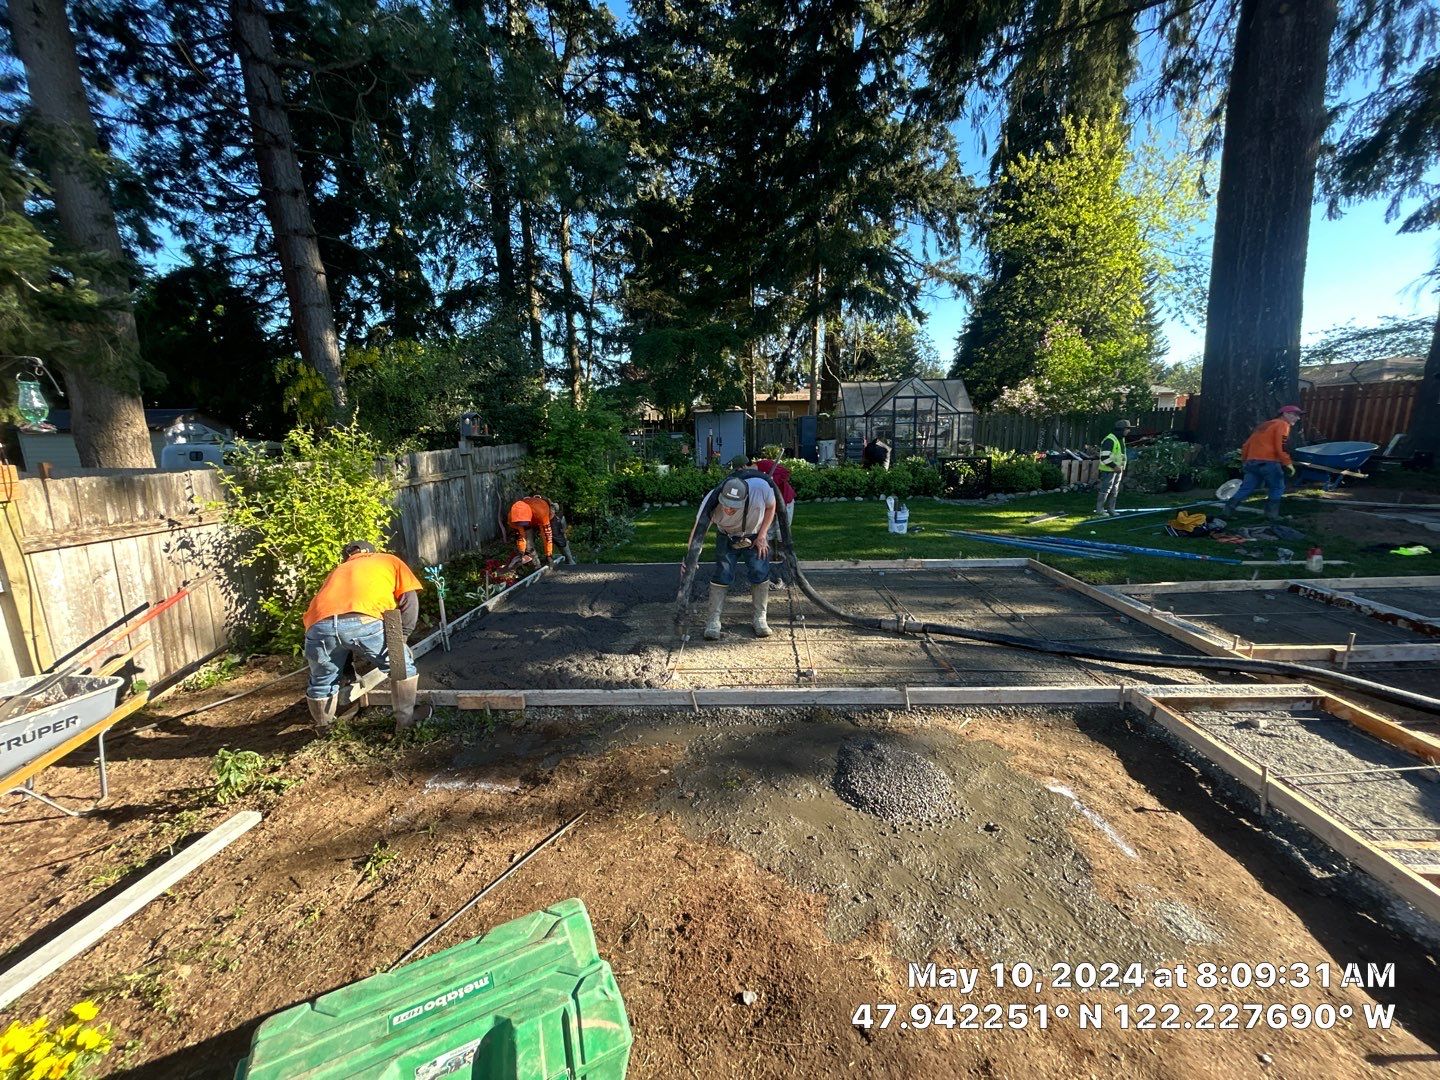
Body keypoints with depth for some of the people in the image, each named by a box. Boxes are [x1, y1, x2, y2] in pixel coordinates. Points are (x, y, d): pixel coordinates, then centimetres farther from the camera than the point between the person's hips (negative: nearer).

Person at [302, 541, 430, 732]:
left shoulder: (338, 571, 42)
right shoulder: (389, 560, 31)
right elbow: (409, 600, 17)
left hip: (319, 625, 4)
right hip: (364, 621, -4)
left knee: (321, 684, 29)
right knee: (402, 666, 20)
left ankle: (325, 729, 47)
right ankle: (407, 720, 27)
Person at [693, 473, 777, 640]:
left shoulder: (761, 487, -37)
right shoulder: (711, 501, -37)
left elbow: (770, 507, -13)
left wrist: (762, 535, -15)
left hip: (756, 535, 1)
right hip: (727, 537, -1)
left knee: (760, 573, -6)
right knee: (722, 575, -9)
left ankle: (759, 618, 11)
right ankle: (713, 620, 2)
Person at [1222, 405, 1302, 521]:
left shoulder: (1263, 425, 23)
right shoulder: (1282, 425, -1)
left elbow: (1247, 444, 21)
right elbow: (1280, 447, -12)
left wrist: (1244, 461, 27)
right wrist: (1288, 464, -8)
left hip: (1251, 462, 7)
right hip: (1268, 463, -7)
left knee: (1246, 488, 8)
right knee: (1277, 488, 7)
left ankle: (1228, 509, -2)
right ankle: (1272, 514, 5)